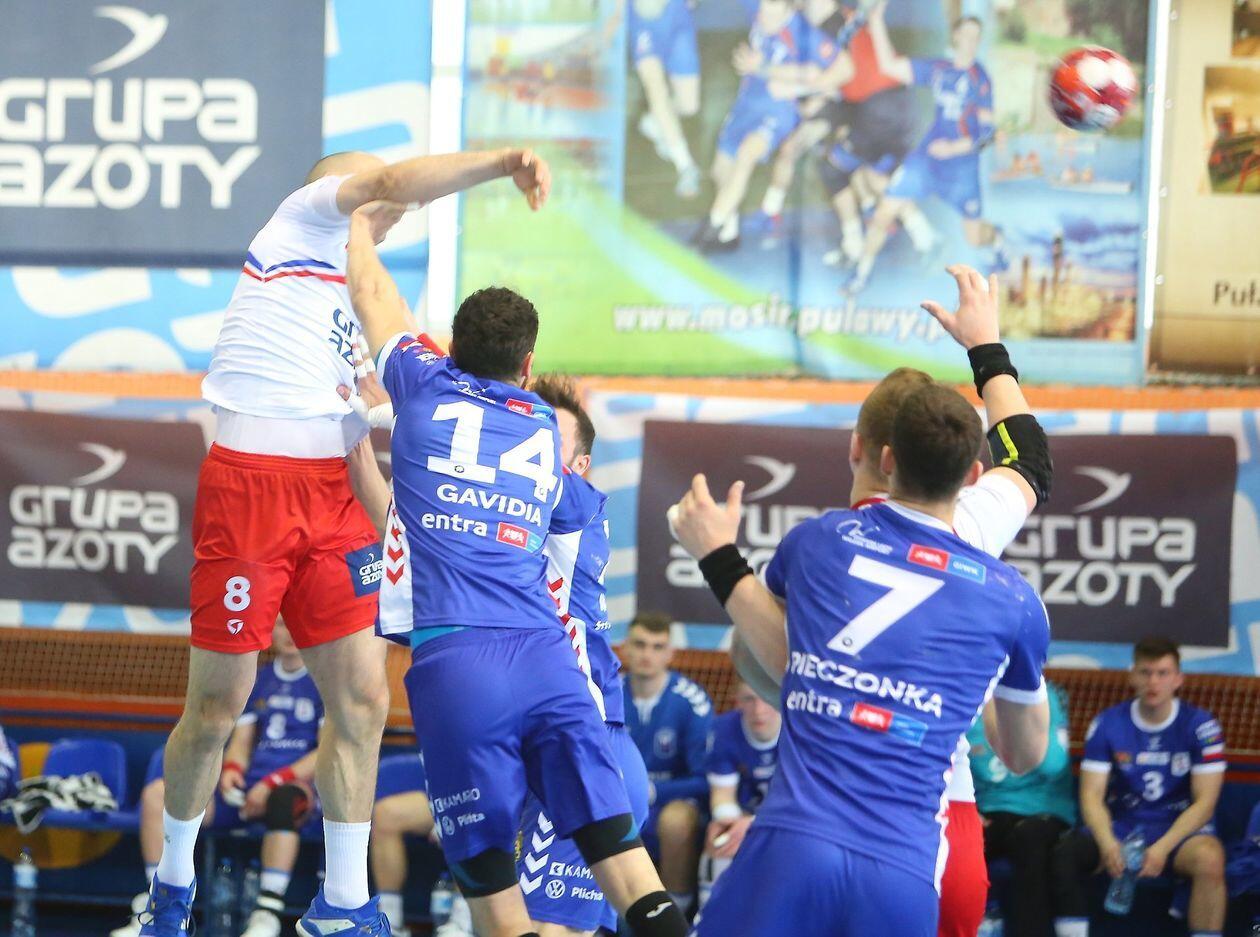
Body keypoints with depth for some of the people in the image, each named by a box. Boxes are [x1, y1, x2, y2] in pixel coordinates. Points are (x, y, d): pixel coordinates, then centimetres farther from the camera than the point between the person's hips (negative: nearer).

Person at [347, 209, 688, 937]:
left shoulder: (428, 389, 14)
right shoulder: (548, 430, 22)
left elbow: (372, 295, 32)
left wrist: (360, 225, 52)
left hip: (454, 662, -3)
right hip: (548, 656, 3)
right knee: (622, 857, -2)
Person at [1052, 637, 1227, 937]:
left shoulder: (1200, 725, -5)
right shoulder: (1107, 724, 1)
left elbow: (1205, 801, -8)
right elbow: (1092, 794, -3)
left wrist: (1163, 848, -23)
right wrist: (1107, 843, -24)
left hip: (1180, 829, -2)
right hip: (1120, 828, 2)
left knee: (1209, 857, -37)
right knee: (1063, 851, -28)